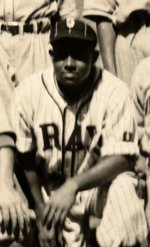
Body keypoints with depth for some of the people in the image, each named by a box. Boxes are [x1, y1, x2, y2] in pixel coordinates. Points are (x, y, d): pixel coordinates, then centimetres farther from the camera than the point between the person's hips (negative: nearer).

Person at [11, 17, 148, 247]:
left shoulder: (113, 91, -20)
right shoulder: (28, 92, -14)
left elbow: (121, 158, -23)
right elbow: (25, 158, -2)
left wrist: (73, 185, -37)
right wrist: (41, 210, 0)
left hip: (100, 182, -2)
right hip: (52, 189, 2)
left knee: (122, 186, -33)